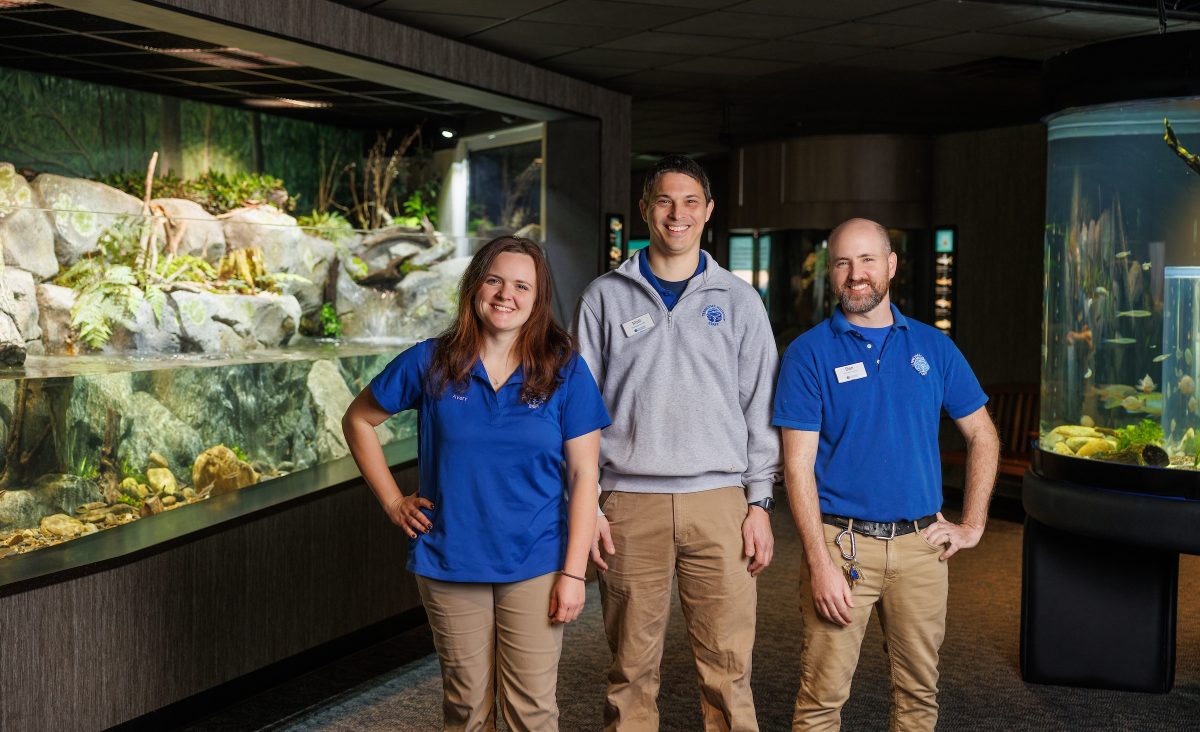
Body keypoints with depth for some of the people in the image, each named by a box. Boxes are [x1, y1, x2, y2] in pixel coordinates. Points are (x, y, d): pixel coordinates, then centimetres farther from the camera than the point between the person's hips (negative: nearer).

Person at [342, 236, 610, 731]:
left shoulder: (565, 370, -4)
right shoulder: (431, 363, -2)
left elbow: (584, 475, -5)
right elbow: (358, 419, 11)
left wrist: (574, 572, -9)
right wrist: (392, 500, 4)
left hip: (534, 566, -1)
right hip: (449, 564, 1)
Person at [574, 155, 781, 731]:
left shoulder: (738, 300, 8)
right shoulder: (605, 297, 7)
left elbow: (760, 407, 8)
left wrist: (760, 502, 1)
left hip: (719, 502, 0)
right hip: (631, 504, 0)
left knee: (727, 665, 1)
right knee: (631, 667, 6)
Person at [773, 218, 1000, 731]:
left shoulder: (933, 347, 7)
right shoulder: (809, 353, -4)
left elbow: (982, 436, 15)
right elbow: (798, 464, -8)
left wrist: (972, 525, 7)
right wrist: (820, 564, -15)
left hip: (921, 544, 3)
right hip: (842, 542, -3)